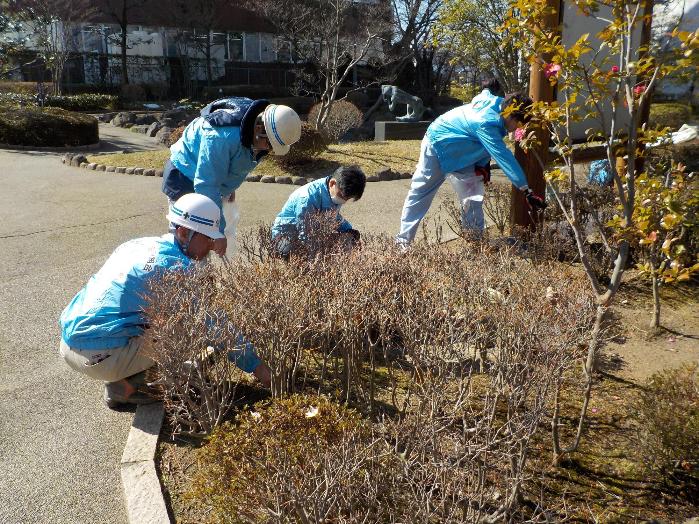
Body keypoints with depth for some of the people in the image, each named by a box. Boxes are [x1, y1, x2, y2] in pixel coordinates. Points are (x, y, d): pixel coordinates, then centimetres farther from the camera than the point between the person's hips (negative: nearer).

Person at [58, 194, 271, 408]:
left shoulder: (140, 244, 10)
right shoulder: (176, 266, -14)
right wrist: (255, 366, -6)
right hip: (99, 356, -8)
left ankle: (122, 378, 15)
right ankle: (127, 387, 0)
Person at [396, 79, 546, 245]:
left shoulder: (496, 104, -14)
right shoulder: (486, 124, -38)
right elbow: (504, 157, -41)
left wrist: (483, 165, -9)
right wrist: (527, 191, -42)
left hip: (461, 153, 8)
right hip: (437, 146, -8)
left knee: (473, 197, 1)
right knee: (420, 192, 2)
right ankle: (403, 240, 11)